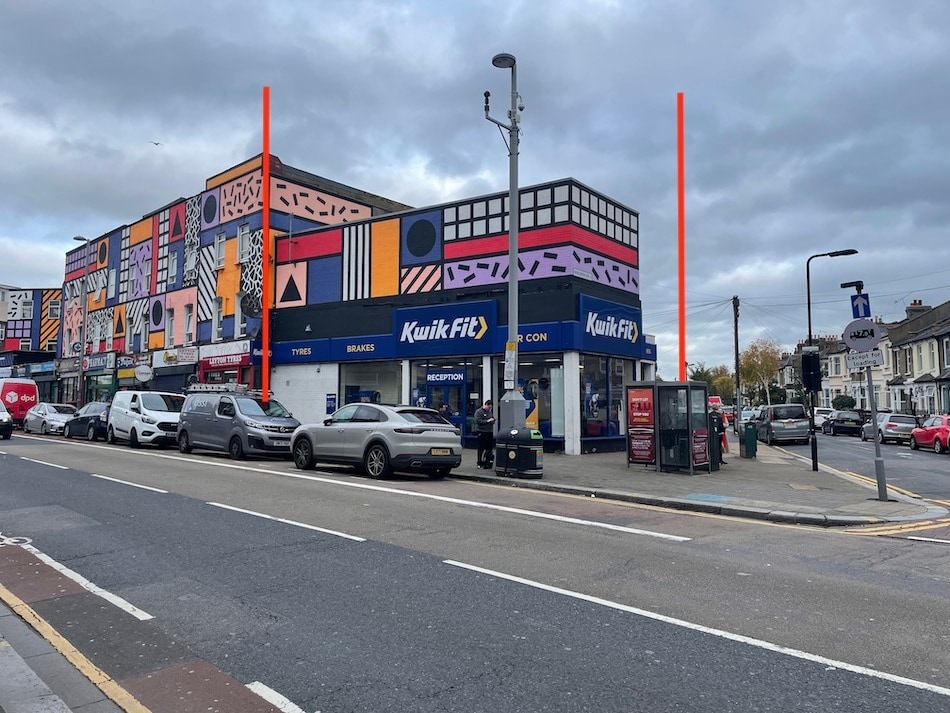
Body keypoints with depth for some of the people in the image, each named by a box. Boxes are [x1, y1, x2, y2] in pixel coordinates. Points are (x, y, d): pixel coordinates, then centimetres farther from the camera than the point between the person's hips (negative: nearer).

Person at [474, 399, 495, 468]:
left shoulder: (490, 412, 18)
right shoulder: (478, 412, -5)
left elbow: (493, 419, 28)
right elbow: (478, 421, -16)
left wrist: (493, 421, 4)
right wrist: (487, 421, -19)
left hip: (489, 432, 7)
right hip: (482, 432, -7)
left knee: (489, 448, 6)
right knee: (481, 448, -2)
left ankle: (488, 462, 14)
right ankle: (480, 463, 6)